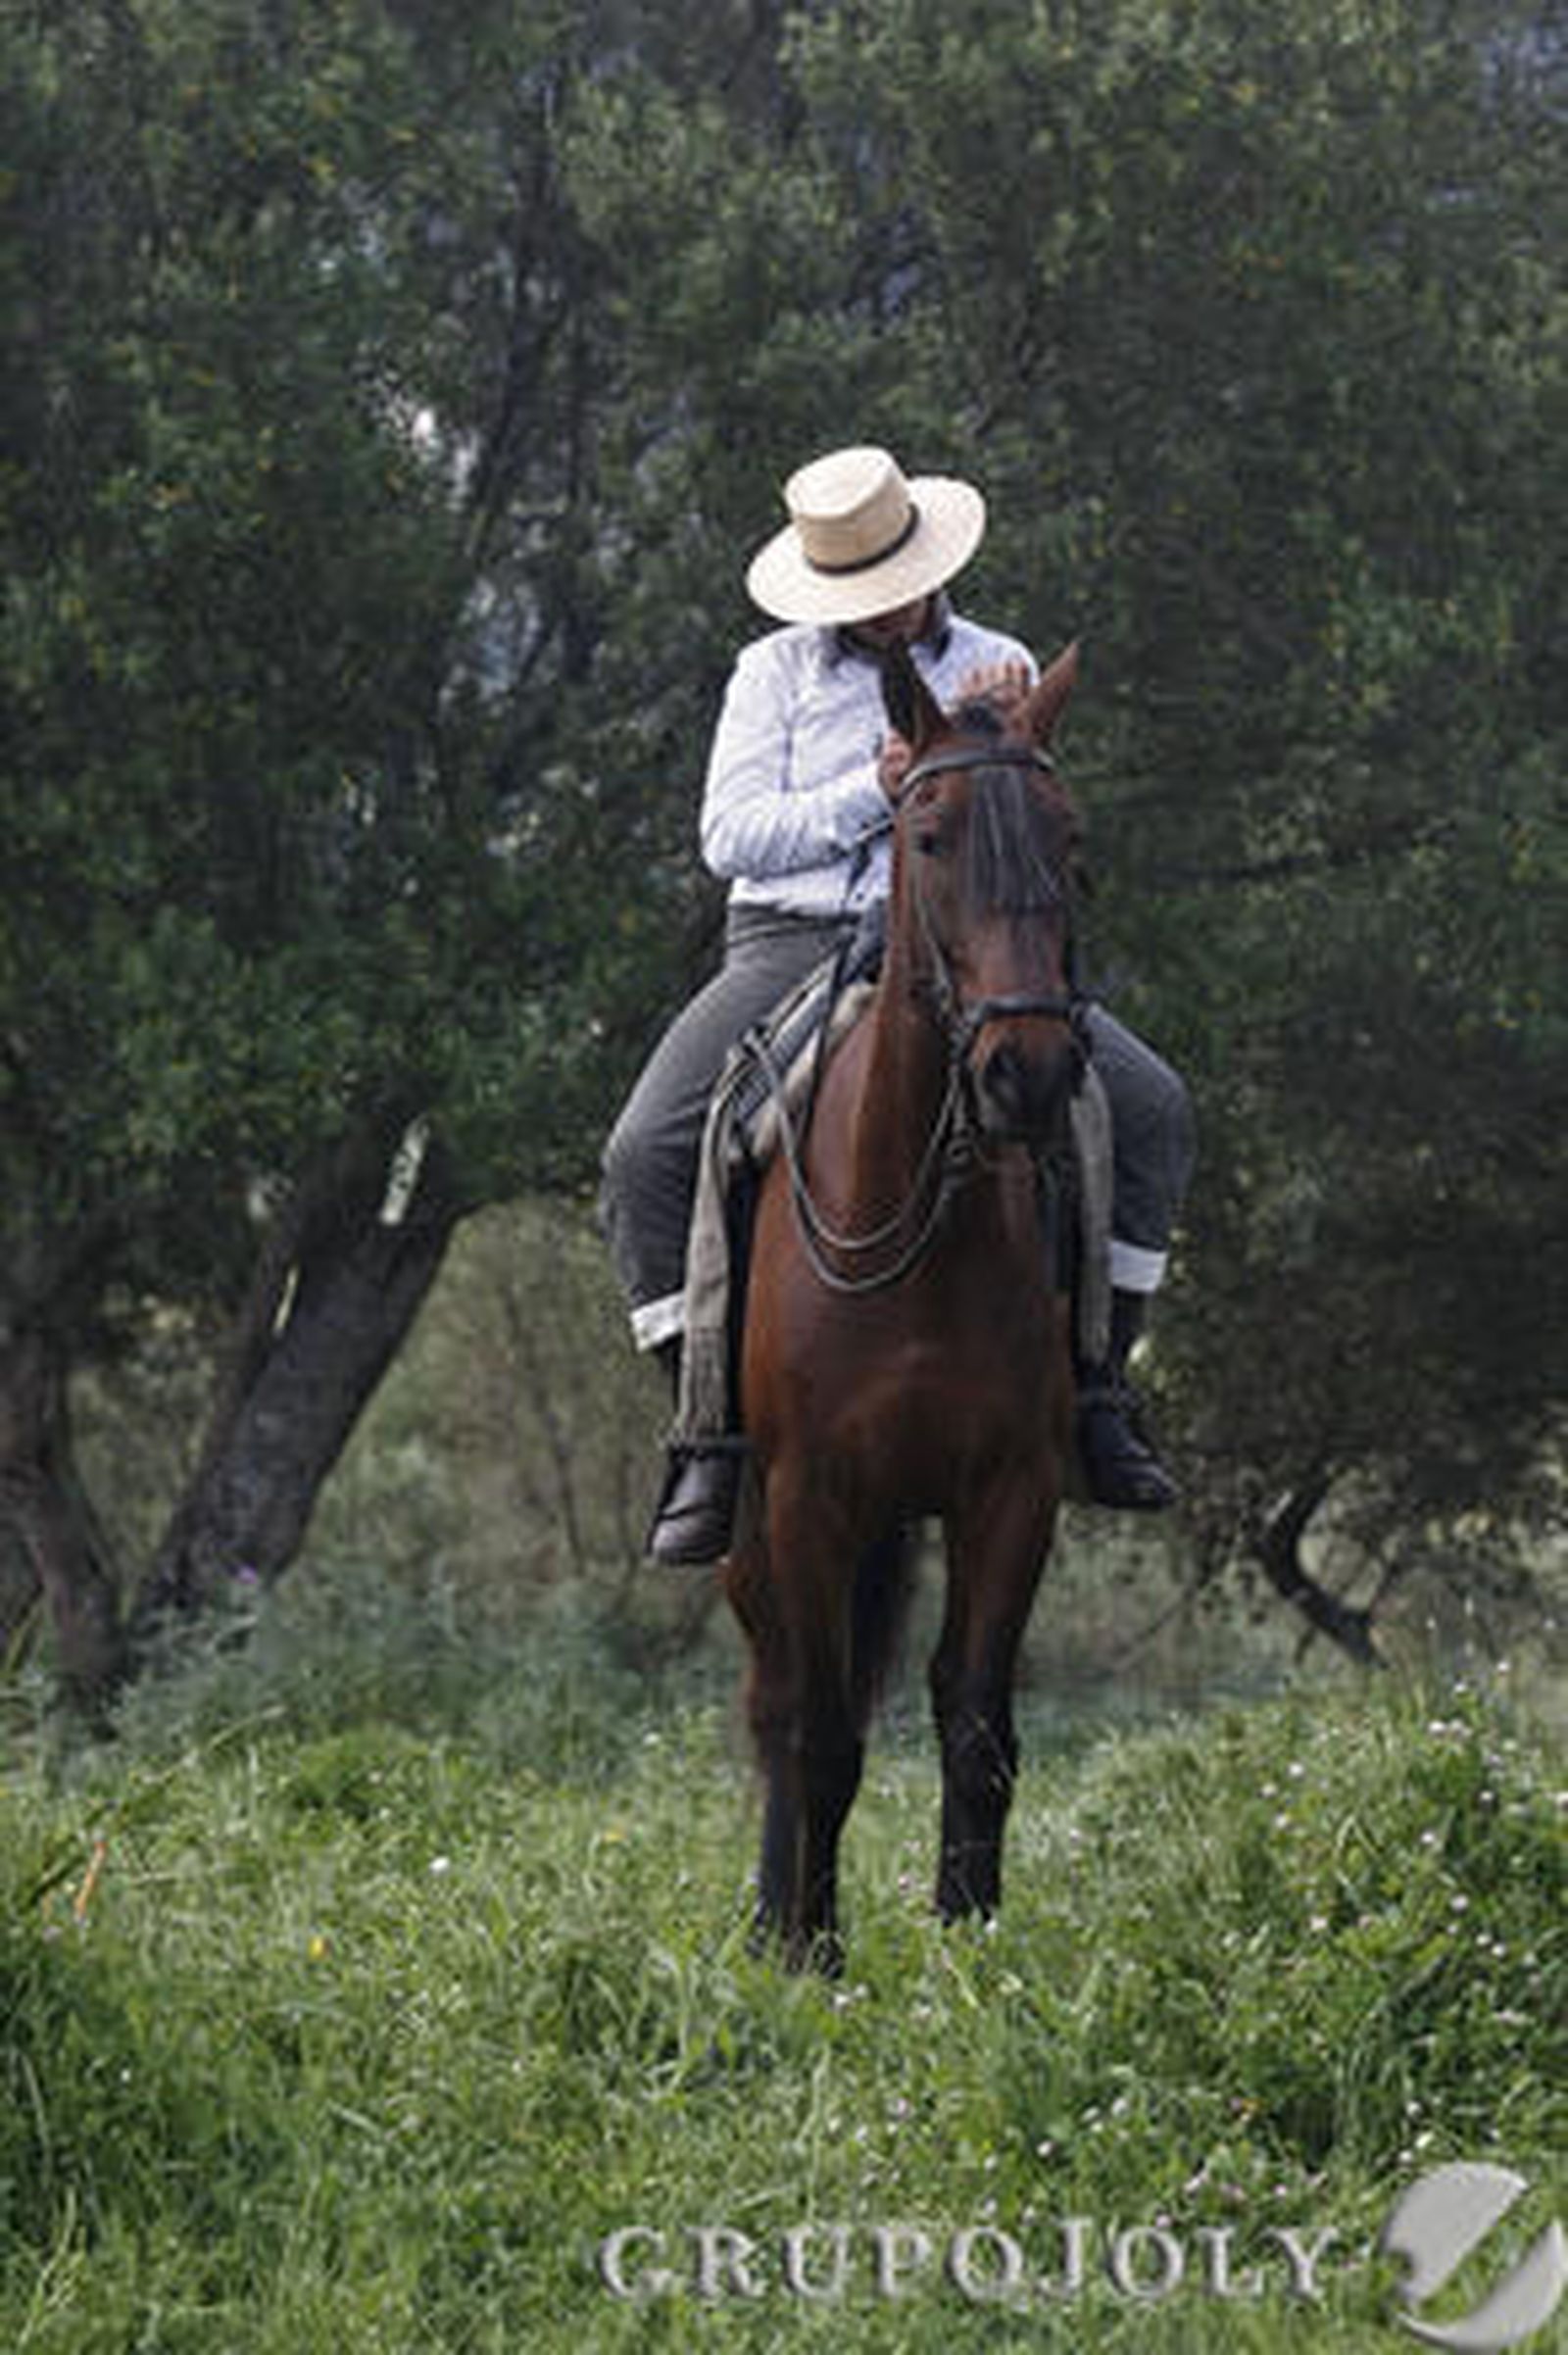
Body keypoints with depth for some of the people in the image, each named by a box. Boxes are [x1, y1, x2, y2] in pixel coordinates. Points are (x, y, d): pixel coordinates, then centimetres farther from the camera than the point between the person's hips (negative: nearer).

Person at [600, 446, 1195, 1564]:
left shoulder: (998, 668, 14)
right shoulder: (775, 674, 12)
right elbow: (731, 837, 1)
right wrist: (873, 790, -10)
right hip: (792, 945, 0)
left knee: (1150, 1108, -22)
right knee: (646, 1156, -25)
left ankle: (1095, 1388, -11)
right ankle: (713, 1427, -16)